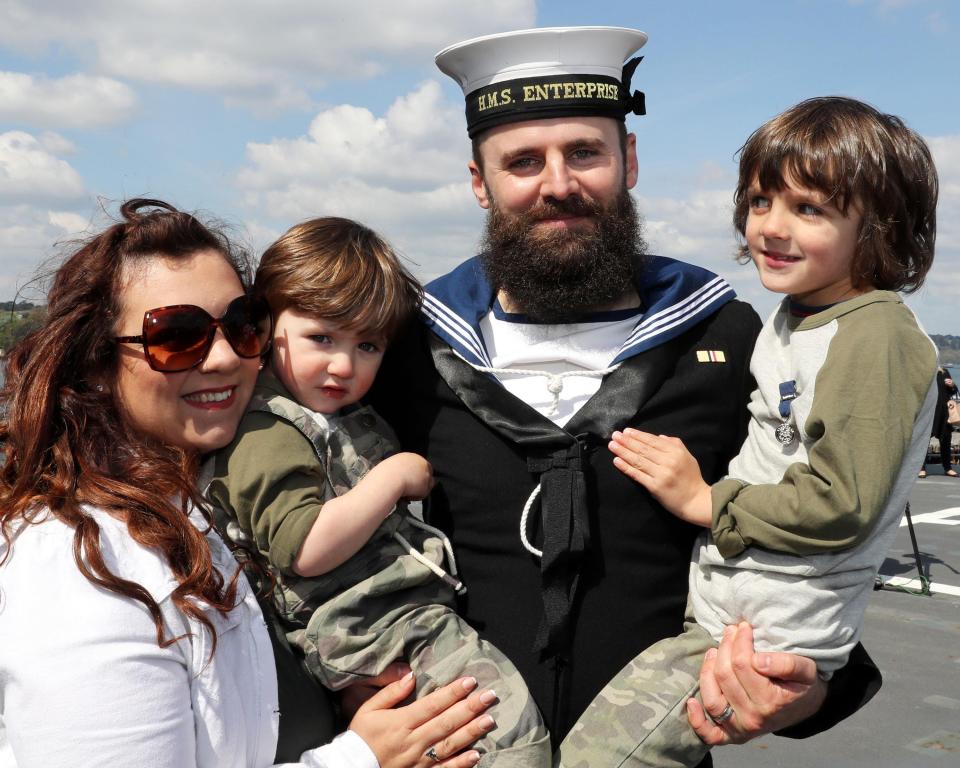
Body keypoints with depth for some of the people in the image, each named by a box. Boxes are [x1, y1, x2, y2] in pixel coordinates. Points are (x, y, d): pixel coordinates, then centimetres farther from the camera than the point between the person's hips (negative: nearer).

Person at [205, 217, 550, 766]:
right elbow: (306, 550, -23)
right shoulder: (266, 434, -11)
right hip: (370, 627, -10)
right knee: (511, 718, -19)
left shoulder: (350, 416, 19)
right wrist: (395, 477, -15)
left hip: (417, 605, 10)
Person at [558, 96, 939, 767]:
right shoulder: (791, 320, 12)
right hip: (715, 611, 9)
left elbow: (840, 504, -21)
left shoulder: (876, 339, -17)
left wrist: (703, 499, -14)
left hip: (767, 639, -9)